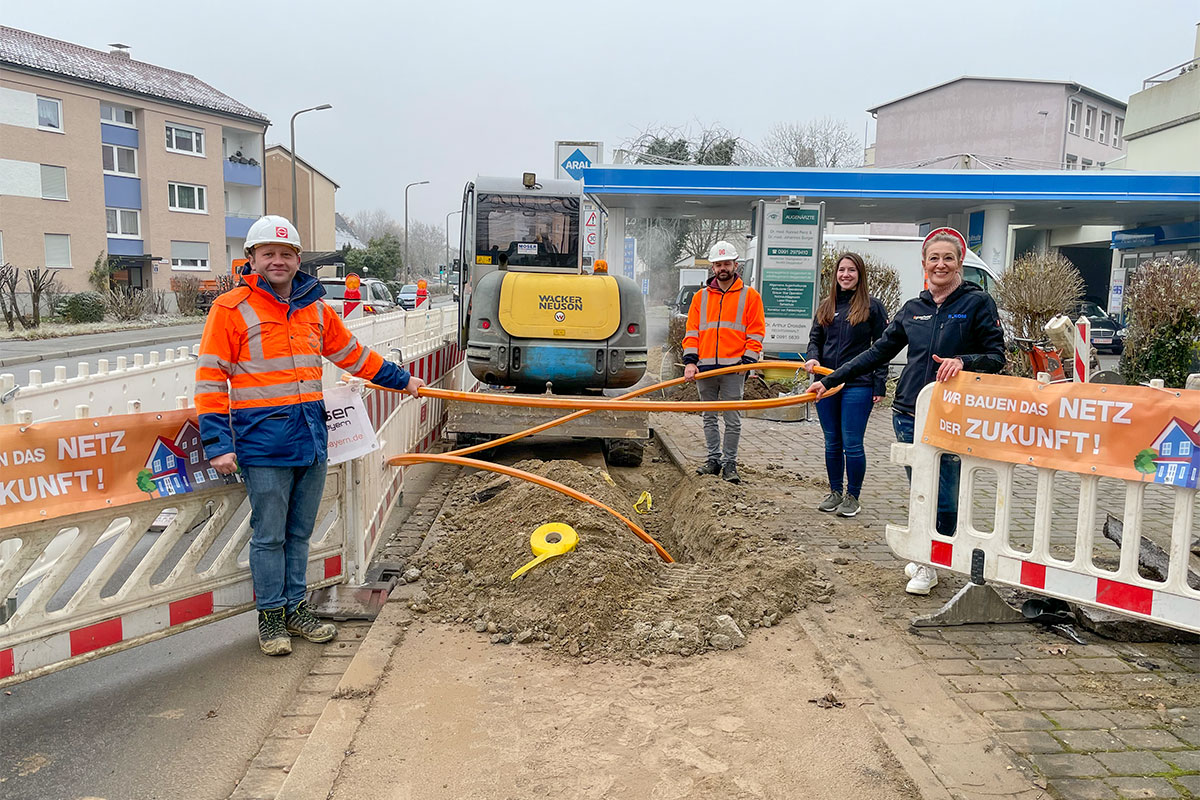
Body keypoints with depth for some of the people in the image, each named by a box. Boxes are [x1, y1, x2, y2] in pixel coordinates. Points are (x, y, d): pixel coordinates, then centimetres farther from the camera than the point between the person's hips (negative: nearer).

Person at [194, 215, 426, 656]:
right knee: (269, 535, 4)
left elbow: (352, 353, 25)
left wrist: (399, 379, 30)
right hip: (263, 444, -5)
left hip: (311, 438, 5)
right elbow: (210, 379, -6)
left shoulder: (315, 308, 11)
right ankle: (270, 616, 19)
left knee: (299, 532, 14)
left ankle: (295, 608, 28)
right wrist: (218, 444, -11)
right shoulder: (231, 308, -5)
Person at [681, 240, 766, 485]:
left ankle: (730, 464, 9)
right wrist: (690, 361, -2)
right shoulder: (700, 297, 13)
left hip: (733, 368, -3)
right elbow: (691, 332, 10)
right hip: (705, 368, 3)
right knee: (709, 417, 10)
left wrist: (747, 361, -9)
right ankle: (714, 459, 20)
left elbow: (755, 333, 3)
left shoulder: (750, 296, 5)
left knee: (733, 419, 0)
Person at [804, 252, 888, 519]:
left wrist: (879, 385, -7)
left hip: (858, 385, -5)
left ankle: (852, 497, 11)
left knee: (852, 444, -3)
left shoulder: (873, 306, -1)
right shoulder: (826, 306, 12)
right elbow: (815, 339, 17)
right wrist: (813, 357, -6)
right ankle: (835, 493, 24)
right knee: (832, 443, 12)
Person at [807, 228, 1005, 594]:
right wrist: (830, 380, 9)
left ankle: (932, 565, 18)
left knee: (943, 497, 0)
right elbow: (878, 352, 13)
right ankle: (923, 557, 26)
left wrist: (962, 361, -23)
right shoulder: (913, 309, 10)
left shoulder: (978, 303, -2)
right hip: (910, 415, 4)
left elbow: (996, 357, -2)